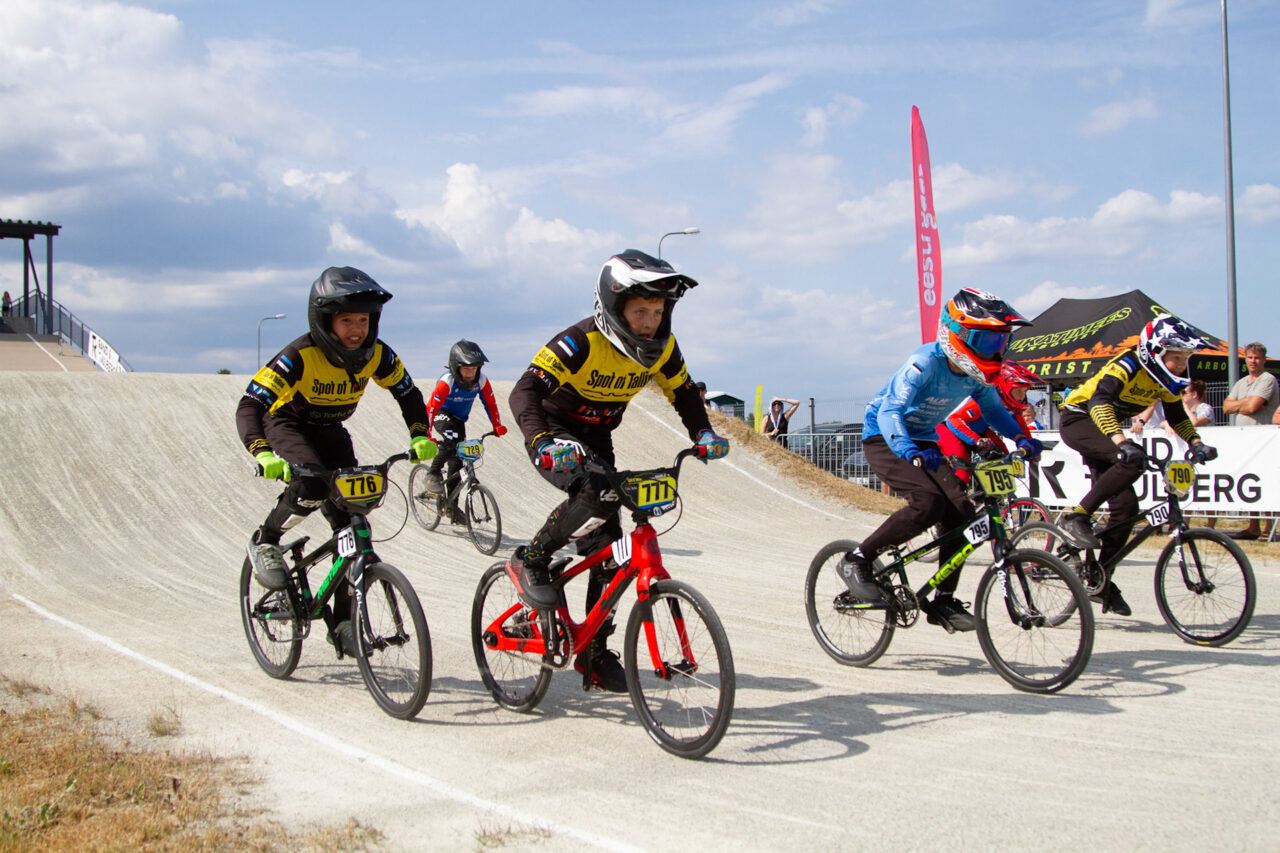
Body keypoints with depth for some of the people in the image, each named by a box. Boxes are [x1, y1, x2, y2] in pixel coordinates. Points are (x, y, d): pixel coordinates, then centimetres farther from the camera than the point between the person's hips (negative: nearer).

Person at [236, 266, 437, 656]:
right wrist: (262, 454, -55)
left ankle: (343, 621, 4)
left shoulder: (376, 355, -18)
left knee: (352, 521, -7)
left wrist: (420, 437, -18)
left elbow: (408, 394, -2)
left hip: (331, 433, 5)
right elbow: (249, 406, -38)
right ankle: (265, 542, -4)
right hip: (287, 426, -4)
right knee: (312, 487, -35)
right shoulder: (300, 356, -33)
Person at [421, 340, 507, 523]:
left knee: (457, 460, 2)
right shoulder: (446, 382, -34)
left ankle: (452, 506, 13)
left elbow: (490, 403, -7)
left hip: (459, 418, 5)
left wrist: (497, 426, -17)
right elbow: (430, 408, -36)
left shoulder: (481, 380, -20)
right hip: (441, 413, -5)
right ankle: (433, 474, -14)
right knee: (452, 440, -35)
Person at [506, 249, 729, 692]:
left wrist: (703, 434, -10)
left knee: (606, 545, 1)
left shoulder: (662, 348, -11)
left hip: (597, 441, 6)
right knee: (597, 495, -35)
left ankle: (595, 653, 13)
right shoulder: (581, 343, -30)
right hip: (555, 439, -6)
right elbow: (524, 392, -38)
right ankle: (530, 560, -11)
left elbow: (684, 393, 7)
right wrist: (546, 443, -54)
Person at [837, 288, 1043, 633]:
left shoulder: (975, 373, -6)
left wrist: (1020, 436, -3)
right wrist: (911, 452, -55)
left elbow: (993, 408, 15)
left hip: (923, 442, 7)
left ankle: (943, 601, 4)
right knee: (928, 503, -29)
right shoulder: (925, 363, -28)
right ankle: (856, 560, -14)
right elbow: (889, 412, -38)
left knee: (961, 513, -9)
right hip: (884, 440, -7)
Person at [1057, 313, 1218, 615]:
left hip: (1103, 431, 8)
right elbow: (1099, 401, -42)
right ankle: (1077, 517, -25)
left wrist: (1196, 444, -4)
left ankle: (1102, 581, 8)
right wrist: (1122, 441, -54)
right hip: (1078, 419, -8)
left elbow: (1177, 416, 13)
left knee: (1126, 505, -2)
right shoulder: (1127, 365, -26)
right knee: (1132, 461, -34)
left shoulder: (1165, 378, -2)